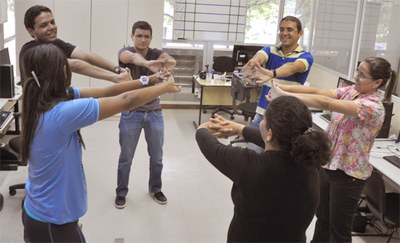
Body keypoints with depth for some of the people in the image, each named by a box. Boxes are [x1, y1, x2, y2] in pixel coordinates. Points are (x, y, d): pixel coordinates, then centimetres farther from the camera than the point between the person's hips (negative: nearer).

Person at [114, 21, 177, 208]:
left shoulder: (156, 53, -4)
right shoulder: (125, 52, -12)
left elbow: (166, 58, -29)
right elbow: (131, 57, -38)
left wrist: (169, 63, -55)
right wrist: (147, 63, -61)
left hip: (154, 112, 2)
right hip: (131, 113, -2)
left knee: (157, 156, 12)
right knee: (126, 157, 8)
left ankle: (155, 189, 33)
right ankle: (121, 192, 27)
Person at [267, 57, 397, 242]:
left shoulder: (373, 107, -25)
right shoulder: (350, 91, -1)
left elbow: (326, 103, -35)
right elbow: (317, 91, -11)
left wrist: (285, 96, -37)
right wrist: (282, 87, -24)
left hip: (347, 175, -7)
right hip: (328, 165, 7)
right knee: (322, 218, 23)